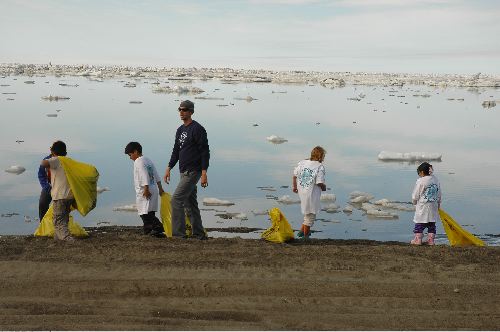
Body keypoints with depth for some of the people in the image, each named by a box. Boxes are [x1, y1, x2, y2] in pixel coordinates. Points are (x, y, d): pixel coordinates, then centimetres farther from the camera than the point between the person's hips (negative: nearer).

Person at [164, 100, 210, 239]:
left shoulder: (197, 129, -11)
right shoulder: (180, 130, 16)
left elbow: (205, 152, -14)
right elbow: (176, 151, 22)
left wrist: (204, 173, -19)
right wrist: (169, 168, 15)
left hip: (193, 172, -9)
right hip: (184, 172, 9)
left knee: (176, 200, -13)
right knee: (190, 204, 11)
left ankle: (178, 233, -9)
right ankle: (199, 234, 19)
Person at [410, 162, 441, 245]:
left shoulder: (420, 181, -15)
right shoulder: (435, 180, 3)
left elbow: (415, 196, -9)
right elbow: (439, 195, 12)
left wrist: (415, 203, 11)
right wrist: (438, 204, 23)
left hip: (422, 207, -5)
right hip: (433, 207, 6)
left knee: (419, 225, 5)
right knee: (432, 225, 13)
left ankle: (418, 239, 9)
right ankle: (431, 240, 13)